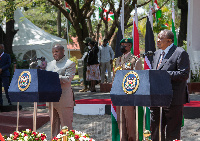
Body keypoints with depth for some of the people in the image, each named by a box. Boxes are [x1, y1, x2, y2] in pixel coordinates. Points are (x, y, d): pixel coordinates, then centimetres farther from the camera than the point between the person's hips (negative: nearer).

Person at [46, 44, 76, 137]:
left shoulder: (70, 64, -2)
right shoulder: (50, 64, 19)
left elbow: (68, 79, -13)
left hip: (64, 99, -6)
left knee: (66, 125, -4)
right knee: (54, 124, 10)